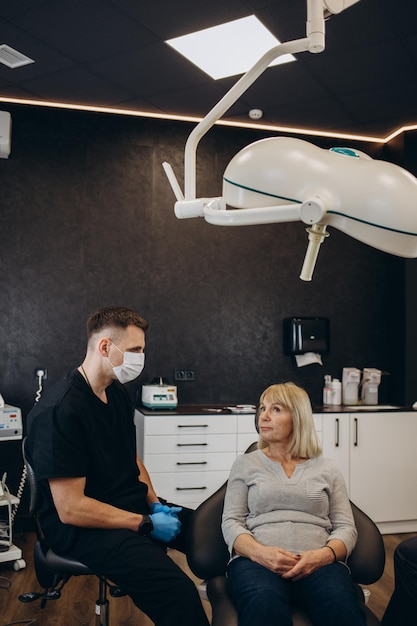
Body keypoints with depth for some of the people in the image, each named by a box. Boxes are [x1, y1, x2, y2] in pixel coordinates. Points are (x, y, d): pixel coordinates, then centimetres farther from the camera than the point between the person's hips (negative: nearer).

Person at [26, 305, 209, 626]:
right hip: (83, 526, -9)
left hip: (132, 506, 9)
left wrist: (155, 504, 1)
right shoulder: (60, 410, -22)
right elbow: (70, 509, -22)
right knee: (177, 590, -29)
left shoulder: (118, 394, 5)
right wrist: (146, 524, -17)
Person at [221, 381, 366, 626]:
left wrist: (322, 555, -13)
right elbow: (231, 523, 8)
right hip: (256, 559, -1)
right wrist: (260, 552, -14)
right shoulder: (245, 464, 16)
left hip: (318, 562, 1)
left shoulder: (327, 469, 18)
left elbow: (346, 527, 11)